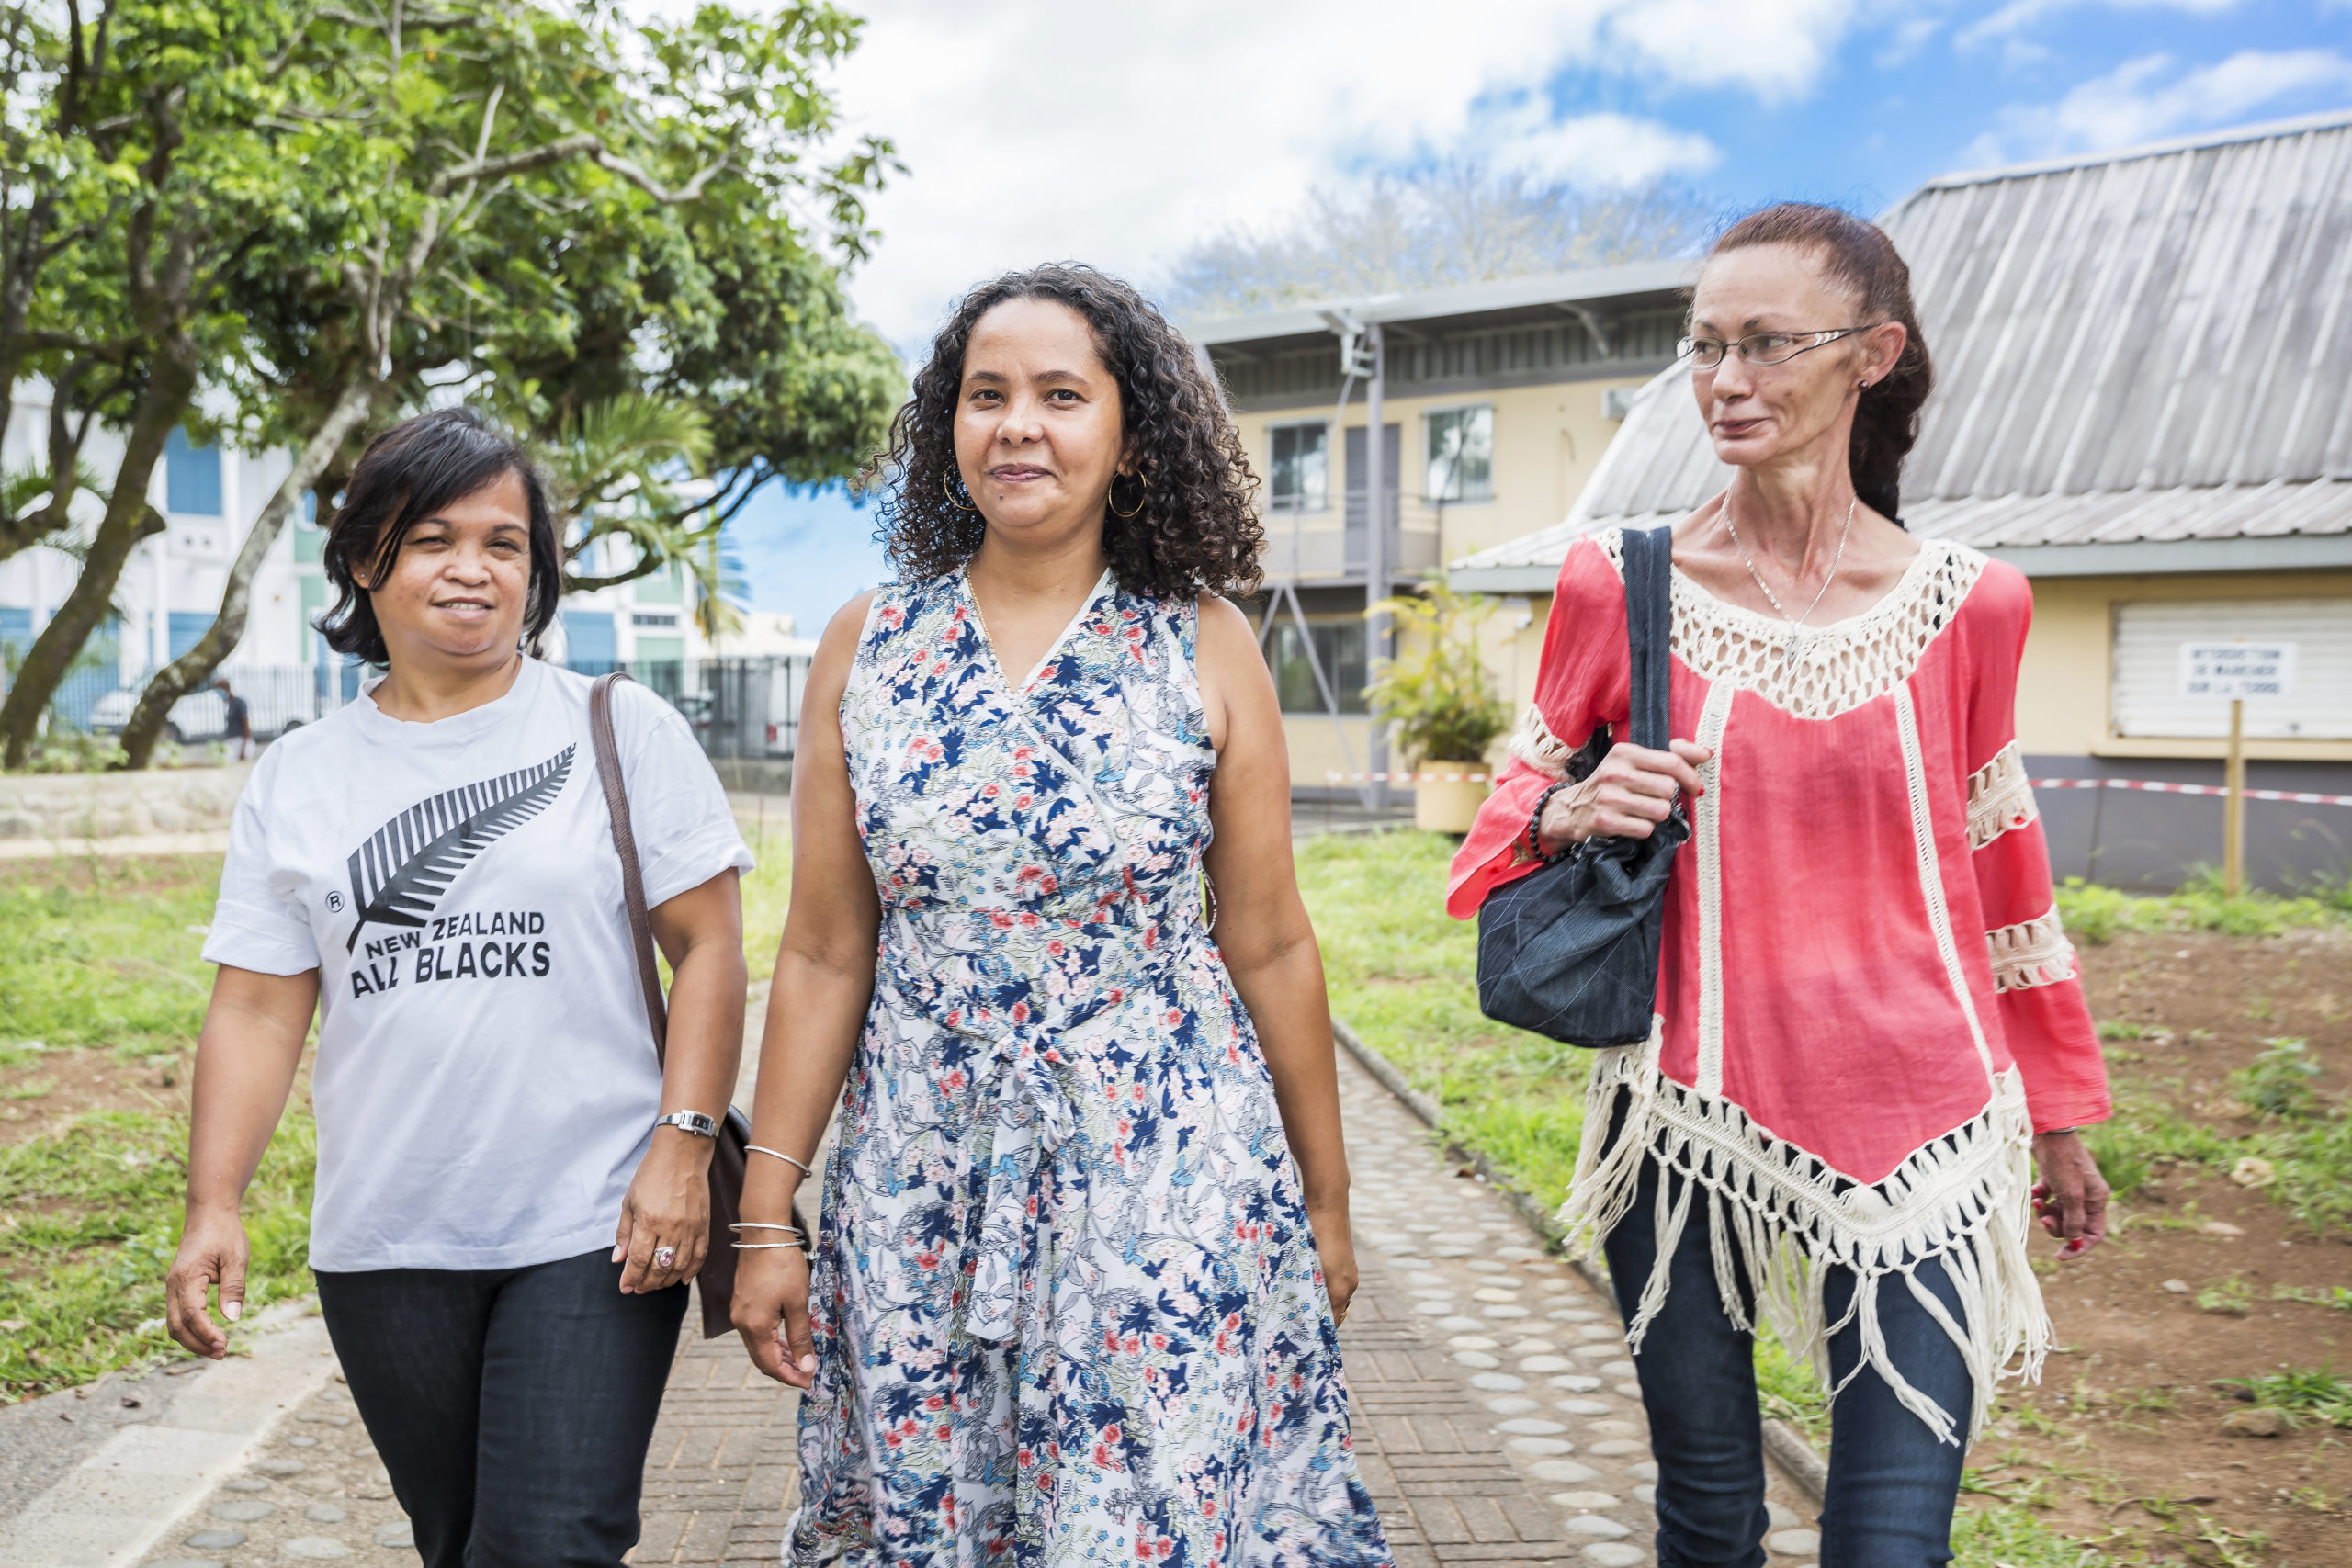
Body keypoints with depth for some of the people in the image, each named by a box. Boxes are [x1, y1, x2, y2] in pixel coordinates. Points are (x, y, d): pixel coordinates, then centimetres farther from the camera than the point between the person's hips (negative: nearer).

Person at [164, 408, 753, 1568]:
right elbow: (257, 1007, 7)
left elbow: (706, 948, -3)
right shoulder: (297, 778, 8)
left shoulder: (622, 731, -1)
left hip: (591, 1235, -3)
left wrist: (682, 1148, -11)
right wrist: (213, 1202, -2)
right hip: (384, 1252, 4)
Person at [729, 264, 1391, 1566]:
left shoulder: (1203, 645, -3)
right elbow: (823, 955, 3)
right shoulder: (866, 647, 2)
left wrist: (1324, 1201, 7)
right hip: (920, 1193, 2)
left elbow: (1270, 946, 1)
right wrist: (766, 1215, 2)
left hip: (1168, 1173, -1)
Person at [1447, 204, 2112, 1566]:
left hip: (1913, 1129, 1)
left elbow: (1999, 866, 10)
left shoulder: (1967, 605, -1)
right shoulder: (1622, 584, -3)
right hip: (1685, 1111, 0)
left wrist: (2062, 1120, 17)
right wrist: (1570, 814, -15)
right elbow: (1523, 798, 9)